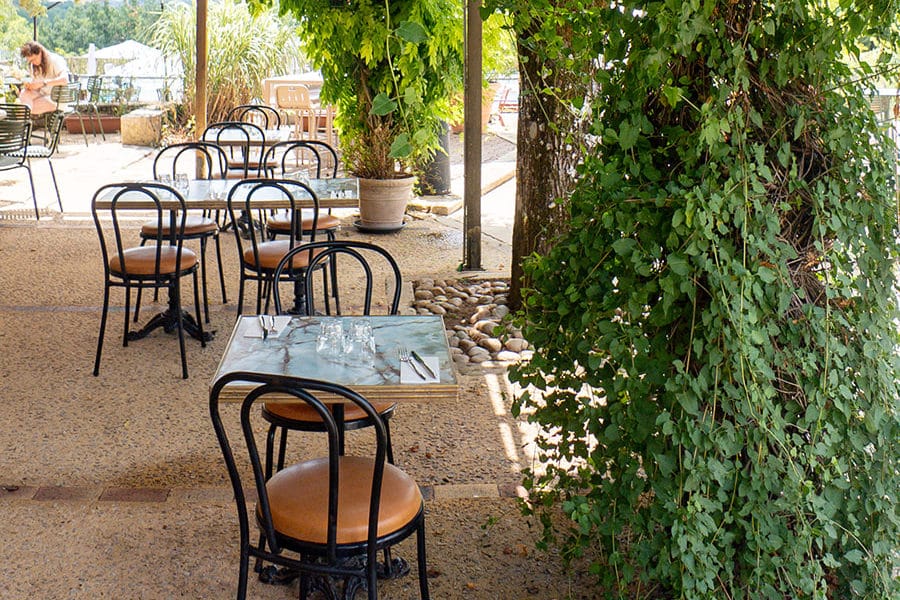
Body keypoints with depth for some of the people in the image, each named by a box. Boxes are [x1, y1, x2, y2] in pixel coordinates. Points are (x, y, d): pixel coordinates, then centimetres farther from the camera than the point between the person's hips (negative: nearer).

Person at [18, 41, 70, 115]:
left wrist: (43, 83, -35)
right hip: (43, 95, 7)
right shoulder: (33, 66, 9)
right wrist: (29, 85, -13)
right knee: (23, 93, -21)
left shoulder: (55, 60, -14)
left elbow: (65, 80, -31)